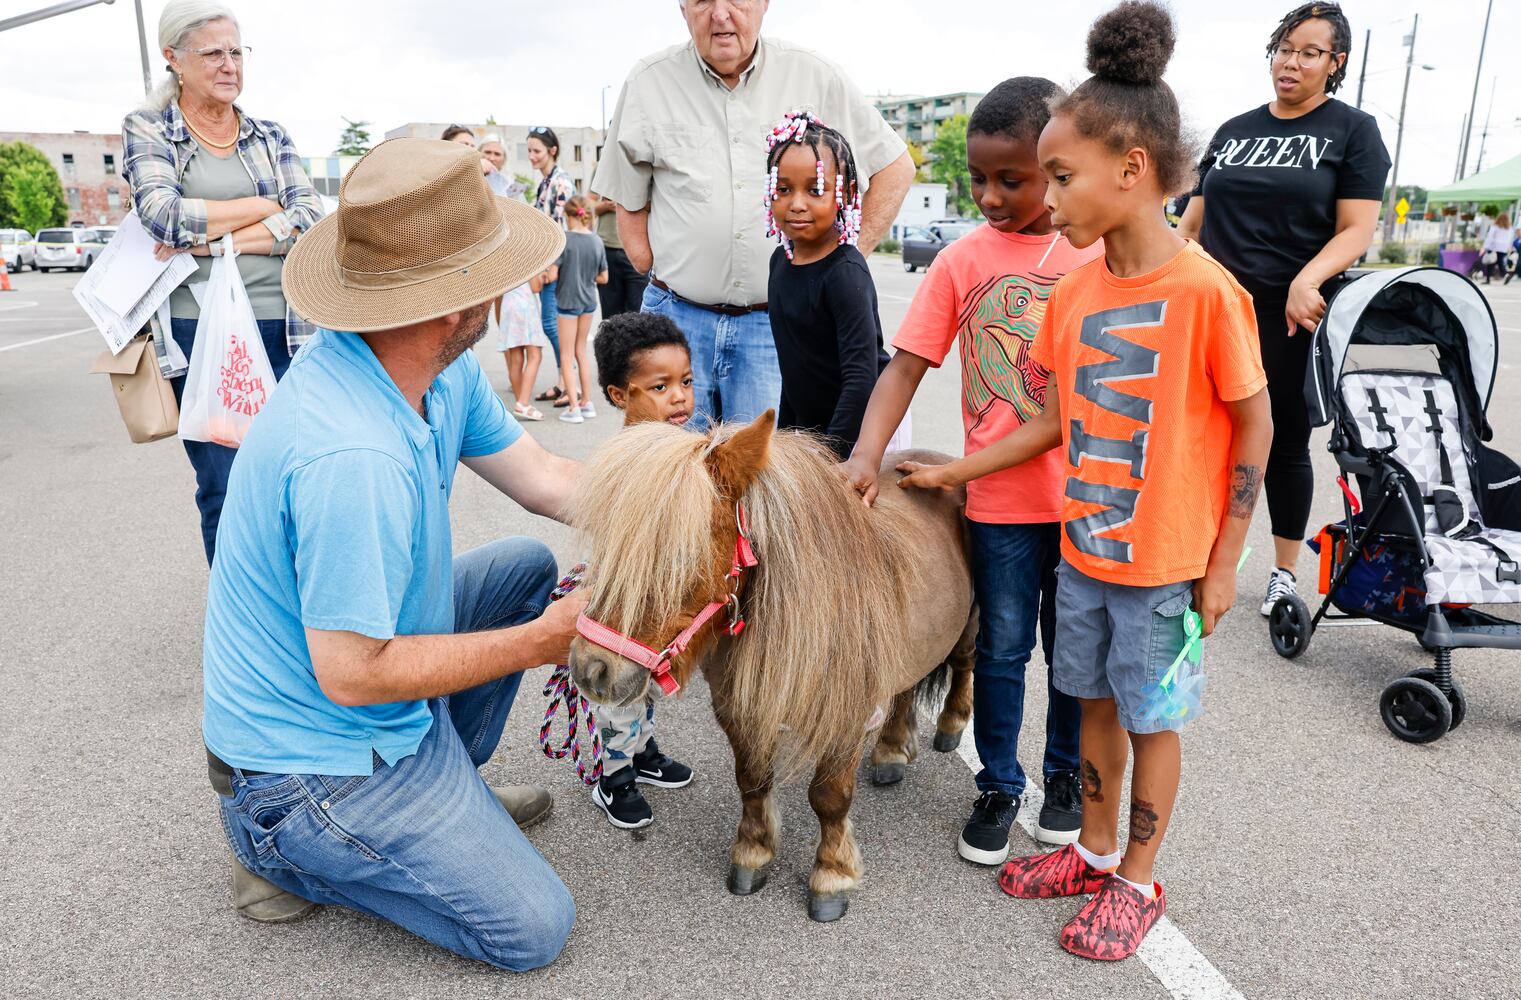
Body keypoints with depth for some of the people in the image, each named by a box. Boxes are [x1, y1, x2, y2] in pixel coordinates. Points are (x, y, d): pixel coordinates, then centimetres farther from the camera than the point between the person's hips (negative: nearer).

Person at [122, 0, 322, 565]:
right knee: (226, 492, 1)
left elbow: (312, 220, -2)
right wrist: (266, 207, -4)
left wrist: (215, 242, -11)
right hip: (198, 329, -2)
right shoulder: (146, 131, 6)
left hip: (280, 326, 2)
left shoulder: (269, 135, 13)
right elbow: (166, 217, -12)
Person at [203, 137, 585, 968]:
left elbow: (541, 478, 0)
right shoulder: (350, 459, -36)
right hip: (310, 764, -8)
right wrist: (540, 642, -22)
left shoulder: (444, 369, -8)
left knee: (529, 566, 17)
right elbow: (352, 674, -28)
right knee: (534, 929, -3)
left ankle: (446, 781, 21)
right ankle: (285, 853, 9)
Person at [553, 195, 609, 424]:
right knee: (581, 351, 18)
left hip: (567, 301, -5)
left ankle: (574, 407, 2)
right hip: (588, 301, 5)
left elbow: (552, 275, -19)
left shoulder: (564, 239, -16)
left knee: (567, 356, 5)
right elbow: (603, 278, 3)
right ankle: (586, 402, 23)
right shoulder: (597, 241, -3)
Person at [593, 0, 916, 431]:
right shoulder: (649, 82, 4)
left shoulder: (814, 76, 2)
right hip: (676, 317, 1)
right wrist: (656, 272, 2)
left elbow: (895, 167, 9)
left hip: (777, 324, -1)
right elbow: (630, 202, 12)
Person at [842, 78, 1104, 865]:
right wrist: (867, 454, -19)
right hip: (999, 496, 0)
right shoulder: (963, 260, -2)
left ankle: (1066, 773, 37)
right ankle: (998, 786, 30)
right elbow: (906, 365, -6)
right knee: (1002, 646, 11)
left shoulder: (1103, 251, -4)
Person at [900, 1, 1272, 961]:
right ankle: (1097, 850, 39)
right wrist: (952, 471, 4)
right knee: (1095, 699, 19)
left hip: (1167, 558, -6)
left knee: (1152, 716, 11)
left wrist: (1223, 562, -10)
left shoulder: (1205, 289, -18)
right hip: (1081, 547, 6)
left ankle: (1138, 879, 31)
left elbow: (1254, 424, -11)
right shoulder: (1072, 290, 0)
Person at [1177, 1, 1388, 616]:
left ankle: (1285, 574, 20)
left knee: (1286, 443, 7)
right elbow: (1194, 221, 15)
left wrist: (1307, 282, -23)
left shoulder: (1353, 131, 3)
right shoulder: (1233, 132, 14)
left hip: (1296, 318, -3)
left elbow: (1356, 230, -6)